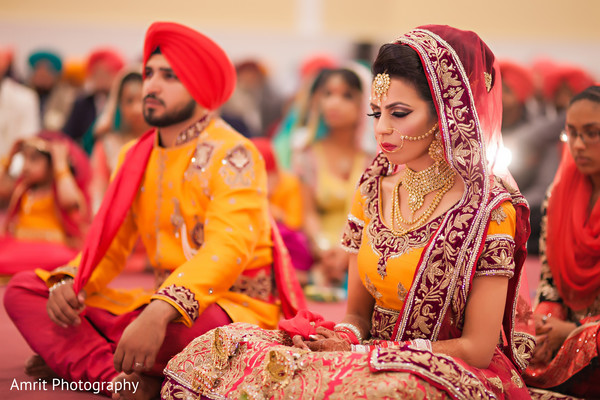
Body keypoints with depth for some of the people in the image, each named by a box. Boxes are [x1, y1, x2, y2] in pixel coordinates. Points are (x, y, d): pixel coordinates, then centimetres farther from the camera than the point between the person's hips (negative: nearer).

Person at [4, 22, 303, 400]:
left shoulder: (233, 156, -11)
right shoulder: (137, 157, 12)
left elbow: (228, 249, -26)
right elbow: (109, 242, 13)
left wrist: (160, 313, -41)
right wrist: (68, 283, -10)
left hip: (235, 307, -7)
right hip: (161, 303, 8)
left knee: (178, 326, -43)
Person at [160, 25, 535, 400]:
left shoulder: (489, 207, -10)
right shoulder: (375, 188, 8)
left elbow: (477, 348, -11)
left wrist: (360, 354, -15)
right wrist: (342, 338, -11)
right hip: (374, 364, 6)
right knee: (216, 352, -15)